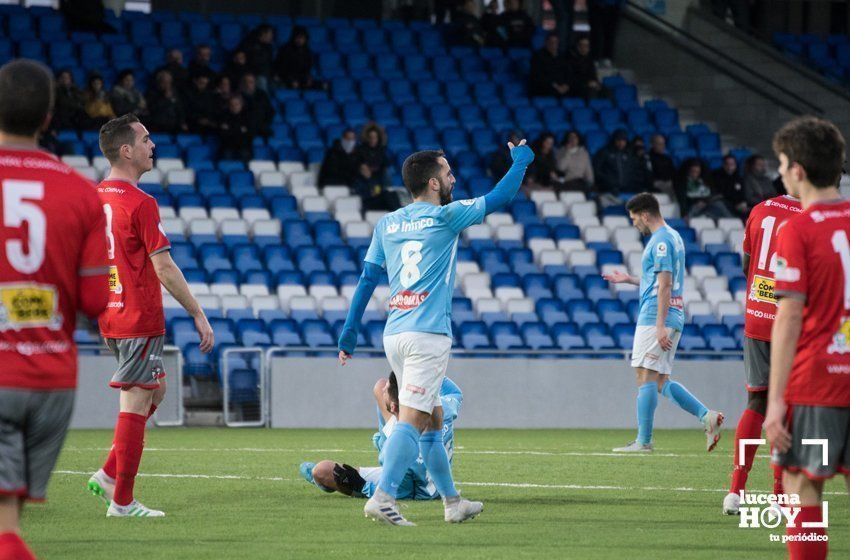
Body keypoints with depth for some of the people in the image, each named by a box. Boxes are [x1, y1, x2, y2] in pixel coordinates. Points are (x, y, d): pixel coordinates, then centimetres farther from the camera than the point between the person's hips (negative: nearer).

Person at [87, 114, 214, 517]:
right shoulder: (140, 203, -16)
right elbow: (164, 269, -16)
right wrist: (198, 314, -10)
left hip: (110, 317, 9)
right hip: (140, 318, -9)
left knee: (154, 391, 21)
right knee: (135, 404, -3)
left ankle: (109, 475, 15)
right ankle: (122, 501, 0)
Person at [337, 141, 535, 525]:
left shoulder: (387, 224, 12)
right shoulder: (445, 217, -4)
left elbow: (367, 280, 11)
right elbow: (500, 198, 3)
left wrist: (349, 333, 14)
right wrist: (521, 161, 19)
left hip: (395, 334, 7)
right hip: (427, 334, -7)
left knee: (433, 420, 16)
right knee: (411, 421, -13)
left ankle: (452, 502, 23)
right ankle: (382, 498, -25)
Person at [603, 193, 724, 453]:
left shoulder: (661, 240, -12)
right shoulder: (672, 237, 19)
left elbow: (664, 285, -19)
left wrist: (660, 326, -22)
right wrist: (629, 280, 32)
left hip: (656, 317, -10)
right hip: (673, 318, 10)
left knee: (646, 376, -6)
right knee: (661, 381, 10)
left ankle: (643, 441, -6)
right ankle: (707, 416, -1)